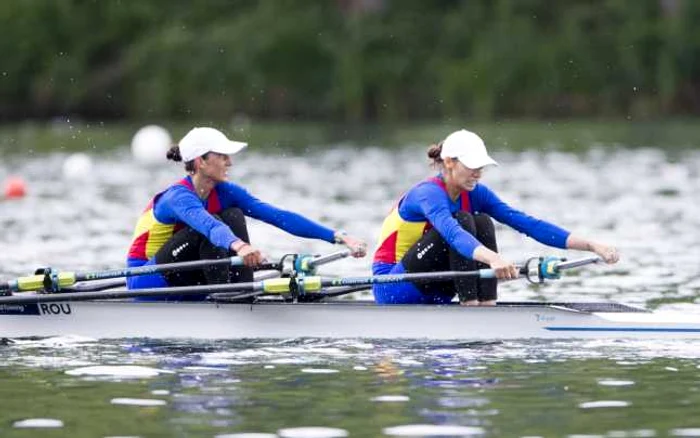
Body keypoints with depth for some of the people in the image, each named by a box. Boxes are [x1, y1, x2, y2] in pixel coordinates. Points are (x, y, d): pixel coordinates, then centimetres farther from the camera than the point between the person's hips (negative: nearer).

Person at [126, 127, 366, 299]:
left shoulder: (225, 193, -4)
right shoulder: (178, 197, -25)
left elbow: (279, 217, -10)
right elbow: (207, 224, -48)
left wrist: (338, 237, -18)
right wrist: (239, 246, -69)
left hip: (185, 281, 7)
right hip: (146, 279, -7)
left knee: (234, 216, -13)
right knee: (211, 229, -28)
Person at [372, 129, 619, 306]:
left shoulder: (475, 195, 0)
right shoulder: (429, 194, -23)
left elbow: (528, 224, -6)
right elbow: (453, 233, -43)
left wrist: (592, 246, -15)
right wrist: (494, 259, -61)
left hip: (434, 294, 7)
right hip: (392, 288, -7)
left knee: (482, 223, -13)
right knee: (462, 221, -24)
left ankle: (487, 304, -20)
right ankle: (469, 304, -27)